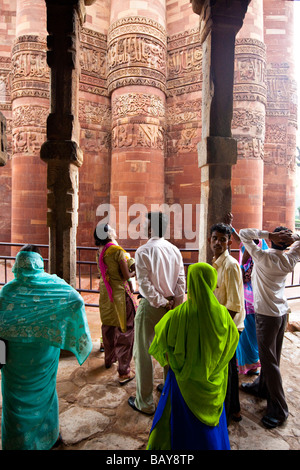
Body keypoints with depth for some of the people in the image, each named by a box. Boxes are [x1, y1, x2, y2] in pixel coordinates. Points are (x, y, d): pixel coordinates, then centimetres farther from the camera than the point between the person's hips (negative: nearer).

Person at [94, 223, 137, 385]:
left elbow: (104, 272, 10)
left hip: (104, 292, 8)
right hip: (120, 293, -7)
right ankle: (124, 372, 7)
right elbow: (126, 276, -18)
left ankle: (109, 359, 42)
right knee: (124, 331, 1)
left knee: (108, 327, 22)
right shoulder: (118, 251, -17)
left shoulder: (100, 252, 4)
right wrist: (134, 272, 2)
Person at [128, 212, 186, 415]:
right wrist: (175, 304, -1)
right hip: (171, 306, 6)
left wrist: (161, 302, -10)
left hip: (151, 306, -5)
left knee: (143, 354, 9)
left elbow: (145, 284, -19)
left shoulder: (143, 251, -15)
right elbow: (181, 280, -3)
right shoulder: (174, 250, 0)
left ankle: (145, 403, 21)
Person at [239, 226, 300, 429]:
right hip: (282, 312, 7)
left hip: (267, 314, -7)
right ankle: (262, 387, 41)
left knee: (269, 360, 3)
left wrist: (268, 235, -21)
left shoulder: (263, 257, -20)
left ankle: (279, 409, 13)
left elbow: (243, 234, -19)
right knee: (272, 356, 20)